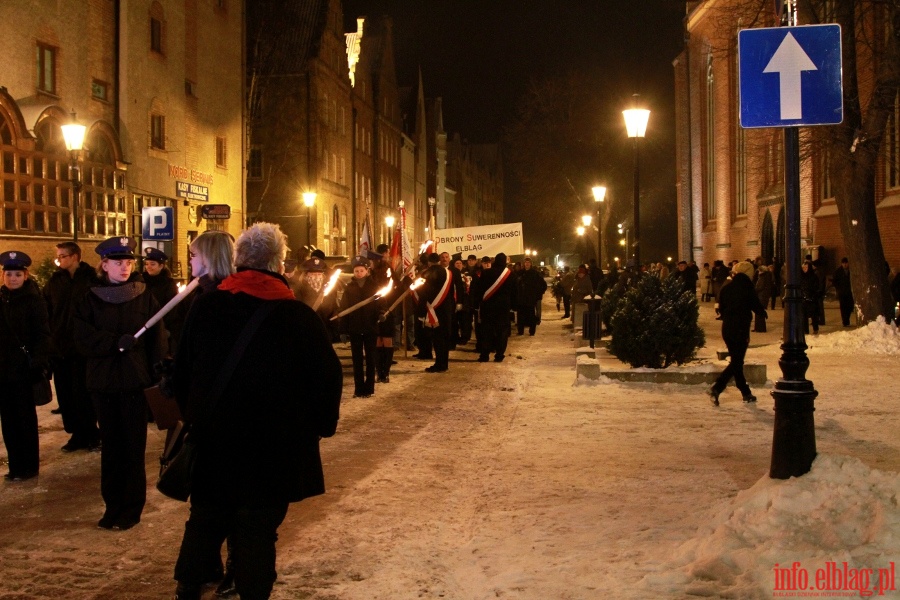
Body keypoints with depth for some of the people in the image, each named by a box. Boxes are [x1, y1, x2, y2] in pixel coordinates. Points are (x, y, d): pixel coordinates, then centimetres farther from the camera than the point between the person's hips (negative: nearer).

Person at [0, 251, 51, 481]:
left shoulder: (34, 300, -7)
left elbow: (43, 335, -9)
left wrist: (38, 364, -18)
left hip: (24, 368, -5)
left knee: (25, 419, 3)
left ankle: (28, 466, 12)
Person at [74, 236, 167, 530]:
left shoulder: (145, 297, 1)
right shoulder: (91, 300, 4)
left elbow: (157, 341, -2)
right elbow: (84, 340, -5)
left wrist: (159, 378, -9)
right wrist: (116, 342, -19)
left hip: (136, 382, -2)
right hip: (103, 382, 2)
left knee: (133, 445, 2)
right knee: (111, 443, 7)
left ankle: (132, 507, 10)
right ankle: (113, 504, 16)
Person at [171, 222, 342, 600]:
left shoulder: (205, 307, -1)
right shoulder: (298, 315, -10)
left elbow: (182, 369, 7)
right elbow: (327, 375, -8)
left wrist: (191, 413, 20)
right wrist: (321, 424, 6)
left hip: (212, 440, 3)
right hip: (275, 446, -3)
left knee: (205, 520, 19)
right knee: (258, 529, 5)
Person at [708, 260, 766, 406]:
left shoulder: (725, 288, 7)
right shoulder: (747, 288, -8)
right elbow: (756, 306, -3)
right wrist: (764, 313, 17)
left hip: (726, 328, 6)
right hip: (741, 329, -6)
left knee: (736, 360, 15)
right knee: (737, 362, -3)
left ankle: (746, 393, 22)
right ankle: (716, 388, -19)